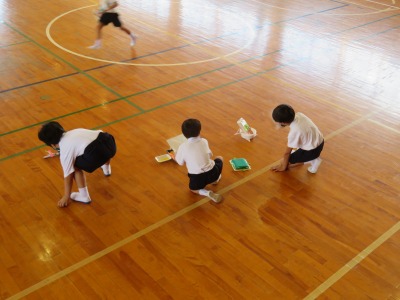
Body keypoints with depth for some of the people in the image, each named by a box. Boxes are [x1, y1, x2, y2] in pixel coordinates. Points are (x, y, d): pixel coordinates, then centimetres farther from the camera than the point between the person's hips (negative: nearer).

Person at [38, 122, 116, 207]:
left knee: (75, 167, 16)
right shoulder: (72, 133, 26)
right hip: (109, 141, 7)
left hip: (96, 153, -7)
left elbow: (68, 175, 10)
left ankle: (84, 196, 18)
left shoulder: (65, 152, 6)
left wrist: (66, 197, 22)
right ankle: (106, 168, 68)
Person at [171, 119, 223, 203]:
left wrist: (174, 156, 28)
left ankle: (207, 193, 5)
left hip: (197, 179, -3)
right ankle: (215, 179, 27)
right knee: (219, 158, 32)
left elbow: (180, 162, 7)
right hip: (212, 173, 3)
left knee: (192, 187, 34)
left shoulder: (183, 147, -5)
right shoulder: (204, 141, 3)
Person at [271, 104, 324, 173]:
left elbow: (287, 153, -15)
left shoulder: (294, 132, -29)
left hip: (314, 150, -8)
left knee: (290, 159, -2)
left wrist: (284, 166, -1)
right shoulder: (298, 115, -12)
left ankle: (313, 160, 0)